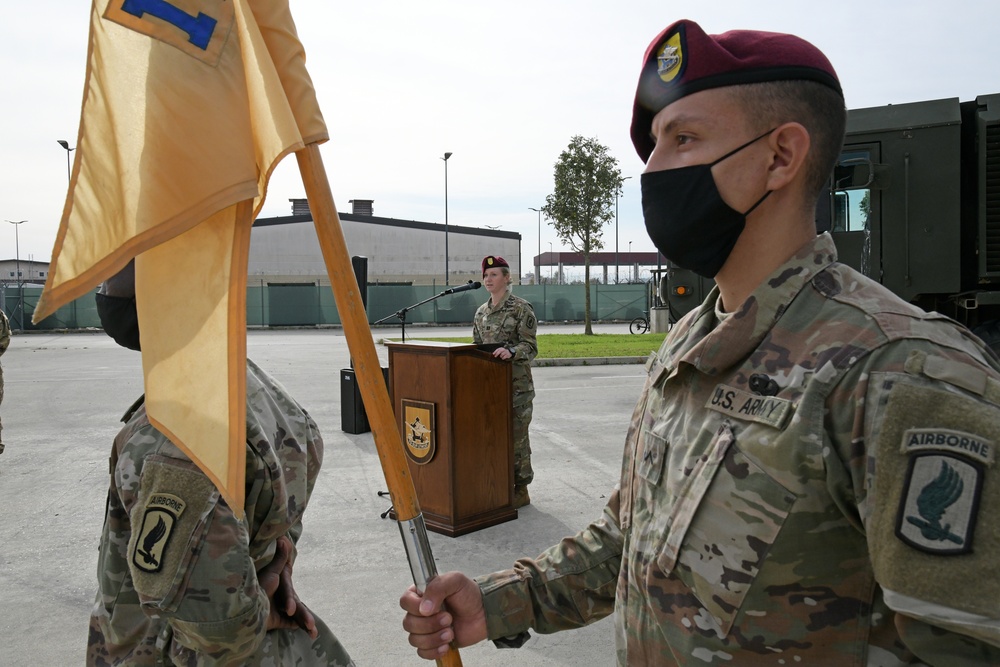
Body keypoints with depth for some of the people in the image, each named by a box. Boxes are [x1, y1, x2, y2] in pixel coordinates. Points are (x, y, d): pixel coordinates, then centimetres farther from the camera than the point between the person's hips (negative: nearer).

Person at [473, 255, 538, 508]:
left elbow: (530, 346, -10)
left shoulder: (521, 308, -7)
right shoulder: (481, 312, 13)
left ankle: (521, 489, 10)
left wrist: (511, 351, -28)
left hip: (516, 383, -6)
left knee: (516, 434, -1)